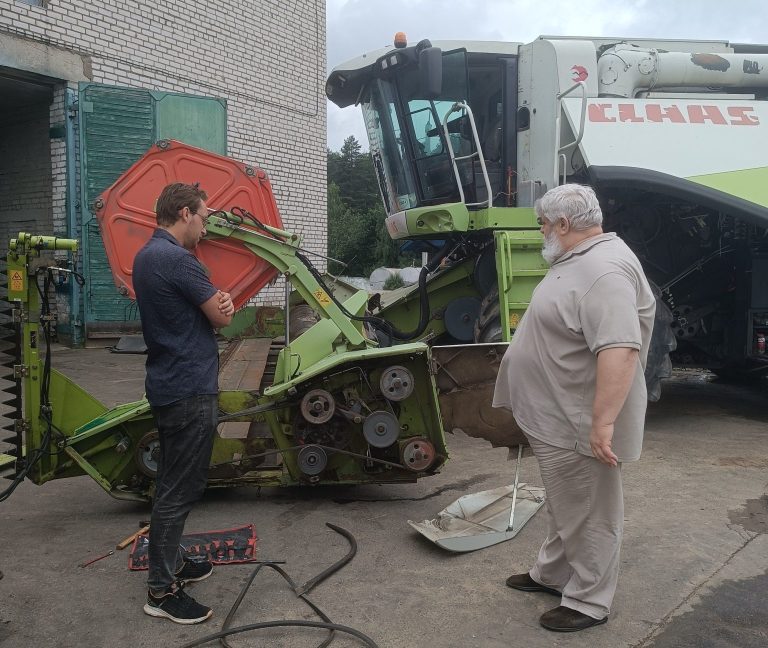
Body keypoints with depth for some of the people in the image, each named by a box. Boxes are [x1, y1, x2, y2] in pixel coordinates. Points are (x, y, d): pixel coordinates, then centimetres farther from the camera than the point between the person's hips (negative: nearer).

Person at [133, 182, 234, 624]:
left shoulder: (146, 256, 12)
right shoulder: (177, 259, -20)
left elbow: (210, 306, 12)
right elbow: (222, 318, -14)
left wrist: (217, 300, -9)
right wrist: (224, 302, 7)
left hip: (169, 385, 10)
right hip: (190, 390, -10)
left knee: (175, 483, 20)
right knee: (180, 489, -1)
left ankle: (170, 563, 33)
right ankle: (162, 591, 9)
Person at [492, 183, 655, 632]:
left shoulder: (605, 271, -25)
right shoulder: (580, 260, 11)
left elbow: (619, 351, -34)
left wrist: (602, 423, -35)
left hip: (580, 425, -10)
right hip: (559, 420, 11)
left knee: (588, 515, 6)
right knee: (565, 507, 24)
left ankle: (589, 603, 22)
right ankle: (553, 574, 40)